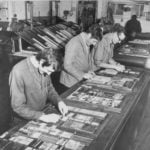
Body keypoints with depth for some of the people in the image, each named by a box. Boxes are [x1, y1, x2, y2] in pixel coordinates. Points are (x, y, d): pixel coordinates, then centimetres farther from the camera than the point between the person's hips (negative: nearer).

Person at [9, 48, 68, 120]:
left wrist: (59, 101, -6)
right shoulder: (18, 72, -23)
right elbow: (18, 106, -20)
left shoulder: (44, 68, -5)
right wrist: (41, 116, -25)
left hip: (43, 112, 6)